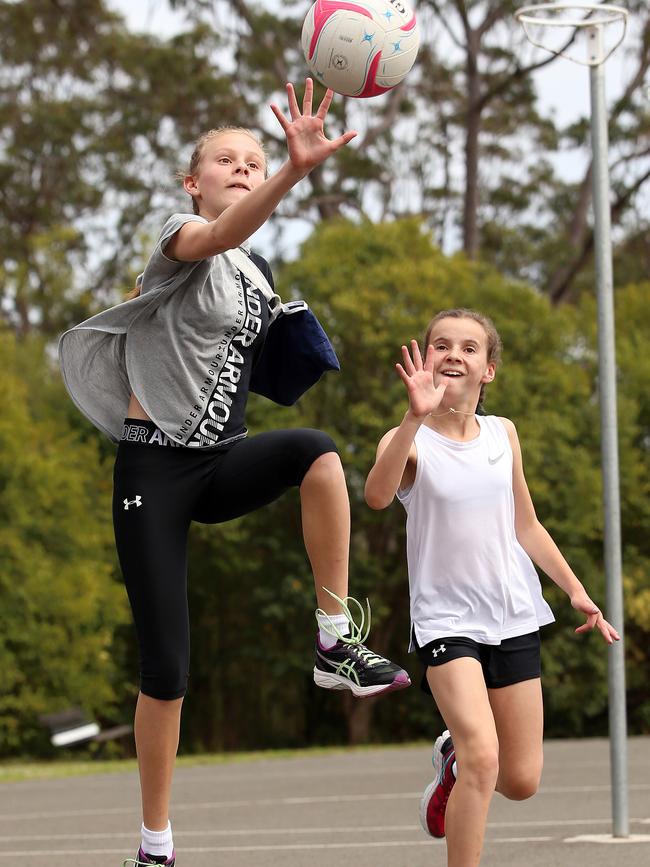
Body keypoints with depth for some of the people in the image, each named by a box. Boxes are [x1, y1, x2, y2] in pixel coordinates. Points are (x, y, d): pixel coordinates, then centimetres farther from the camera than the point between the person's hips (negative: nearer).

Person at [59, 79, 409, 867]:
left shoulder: (258, 275, 14)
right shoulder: (183, 241, -6)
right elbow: (222, 233, -33)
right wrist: (295, 170, -52)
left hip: (222, 464, 5)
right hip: (155, 467, -5)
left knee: (315, 449, -30)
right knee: (165, 667, -5)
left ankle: (337, 644, -23)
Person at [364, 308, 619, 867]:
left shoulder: (503, 434, 6)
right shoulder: (410, 441, -9)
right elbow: (377, 496, -33)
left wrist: (575, 589, 13)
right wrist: (416, 417, -44)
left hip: (514, 617, 5)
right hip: (446, 617, -5)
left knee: (522, 780, 8)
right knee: (484, 757, -24)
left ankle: (453, 758, 40)